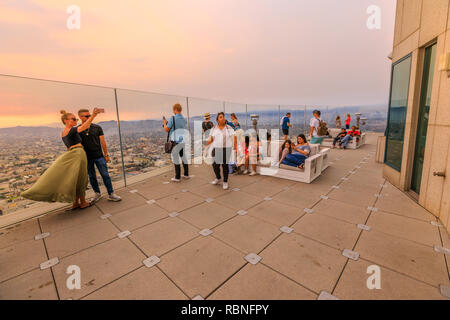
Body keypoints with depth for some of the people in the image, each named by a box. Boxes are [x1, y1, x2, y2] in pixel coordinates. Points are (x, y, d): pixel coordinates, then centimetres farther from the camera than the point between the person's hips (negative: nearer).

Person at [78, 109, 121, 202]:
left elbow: (103, 142, 2)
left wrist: (106, 154, 1)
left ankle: (111, 194, 6)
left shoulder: (97, 128, 1)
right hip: (87, 158, 1)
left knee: (105, 175, -1)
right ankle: (97, 193, 27)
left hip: (99, 156, -1)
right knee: (92, 176, 10)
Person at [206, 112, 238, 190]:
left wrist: (236, 149, -12)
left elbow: (234, 138, -3)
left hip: (226, 149, -2)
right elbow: (211, 139, 11)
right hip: (216, 149, 2)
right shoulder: (214, 129, 10)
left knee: (225, 165, 0)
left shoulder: (229, 128, 3)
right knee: (215, 165, 0)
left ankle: (225, 182, 16)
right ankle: (218, 178, 29)